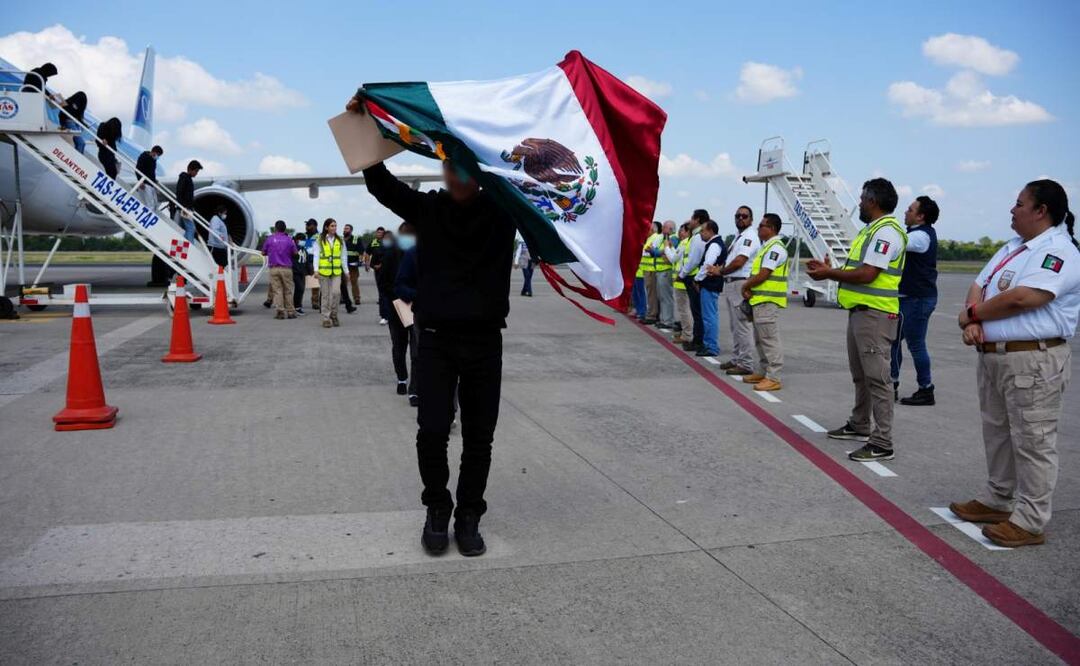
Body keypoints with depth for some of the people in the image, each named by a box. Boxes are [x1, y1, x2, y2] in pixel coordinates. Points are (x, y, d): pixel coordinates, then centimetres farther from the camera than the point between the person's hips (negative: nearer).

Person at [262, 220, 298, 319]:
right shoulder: (289, 239, 0)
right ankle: (290, 312, 9)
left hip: (274, 269, 0)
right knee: (288, 291, 7)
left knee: (277, 290, 3)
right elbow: (295, 253, 7)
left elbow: (263, 252, 8)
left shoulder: (270, 239, 1)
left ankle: (280, 312, -2)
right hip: (286, 268, 0)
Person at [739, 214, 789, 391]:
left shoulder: (775, 248, -14)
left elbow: (763, 275, -19)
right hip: (759, 300, 10)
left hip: (768, 302, -10)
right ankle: (763, 372, 25)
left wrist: (745, 287, -6)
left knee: (770, 340, -8)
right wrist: (748, 288, 4)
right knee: (761, 339, 16)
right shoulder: (766, 247, 18)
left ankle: (773, 378, -5)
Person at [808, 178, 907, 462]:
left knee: (876, 377, -10)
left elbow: (867, 274, -21)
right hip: (860, 310, 11)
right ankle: (859, 425, 32)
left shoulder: (886, 231, -14)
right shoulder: (872, 229, 19)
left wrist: (829, 274, -12)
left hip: (875, 314, -11)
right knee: (860, 374, 19)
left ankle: (882, 442, -7)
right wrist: (829, 269, 9)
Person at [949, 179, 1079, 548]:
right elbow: (979, 287, 12)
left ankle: (1030, 521, 7)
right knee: (997, 433, 18)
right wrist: (973, 321, -8)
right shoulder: (1012, 248, 16)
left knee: (1032, 441, -1)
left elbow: (1022, 298, -24)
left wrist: (972, 314, -9)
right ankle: (997, 501, 32)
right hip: (992, 355, 10)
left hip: (1033, 360, -10)